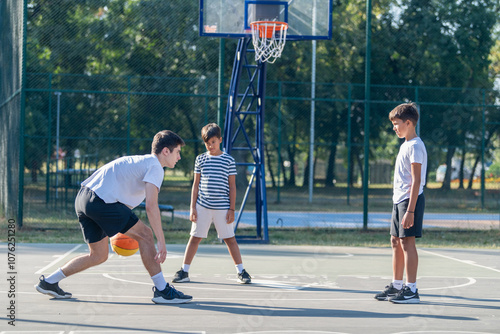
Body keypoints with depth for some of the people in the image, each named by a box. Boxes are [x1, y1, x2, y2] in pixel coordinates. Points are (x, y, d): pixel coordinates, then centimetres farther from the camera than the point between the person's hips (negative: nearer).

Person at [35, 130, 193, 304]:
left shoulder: (139, 161, 26)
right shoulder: (154, 166, -3)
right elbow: (151, 206, -15)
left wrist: (120, 230, 33)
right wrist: (161, 241, -17)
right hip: (101, 200, -9)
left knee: (99, 255, 17)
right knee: (145, 234, -3)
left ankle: (48, 282, 23)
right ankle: (162, 290, -2)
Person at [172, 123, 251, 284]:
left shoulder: (228, 160, 0)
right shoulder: (200, 159, 6)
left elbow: (232, 186, 2)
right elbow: (196, 185, 9)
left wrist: (232, 209, -2)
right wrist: (193, 207, 3)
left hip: (222, 207, -1)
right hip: (202, 206, 2)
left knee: (230, 239, 4)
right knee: (195, 237, 4)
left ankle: (241, 271, 13)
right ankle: (184, 271, 9)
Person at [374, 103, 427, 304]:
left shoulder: (415, 146, -14)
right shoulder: (405, 145, 17)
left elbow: (416, 181, -19)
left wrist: (410, 210, -23)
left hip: (410, 200, -10)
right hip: (399, 200, 10)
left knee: (407, 241, -9)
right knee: (396, 241, 12)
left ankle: (411, 290, -7)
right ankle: (396, 286, 20)